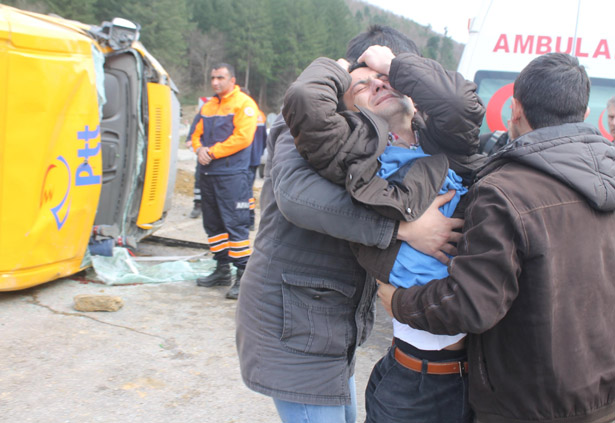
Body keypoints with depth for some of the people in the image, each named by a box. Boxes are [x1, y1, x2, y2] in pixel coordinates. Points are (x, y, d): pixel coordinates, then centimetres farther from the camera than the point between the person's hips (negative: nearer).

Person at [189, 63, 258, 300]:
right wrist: (199, 149, -3)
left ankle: (243, 274, -5)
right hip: (208, 173, 8)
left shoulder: (243, 104, -5)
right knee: (213, 224, 12)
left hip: (231, 174, -8)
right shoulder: (208, 106, 19)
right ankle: (222, 270, 23)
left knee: (236, 224, -10)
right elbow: (197, 134, 20)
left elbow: (242, 137, -15)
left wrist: (213, 152, -14)